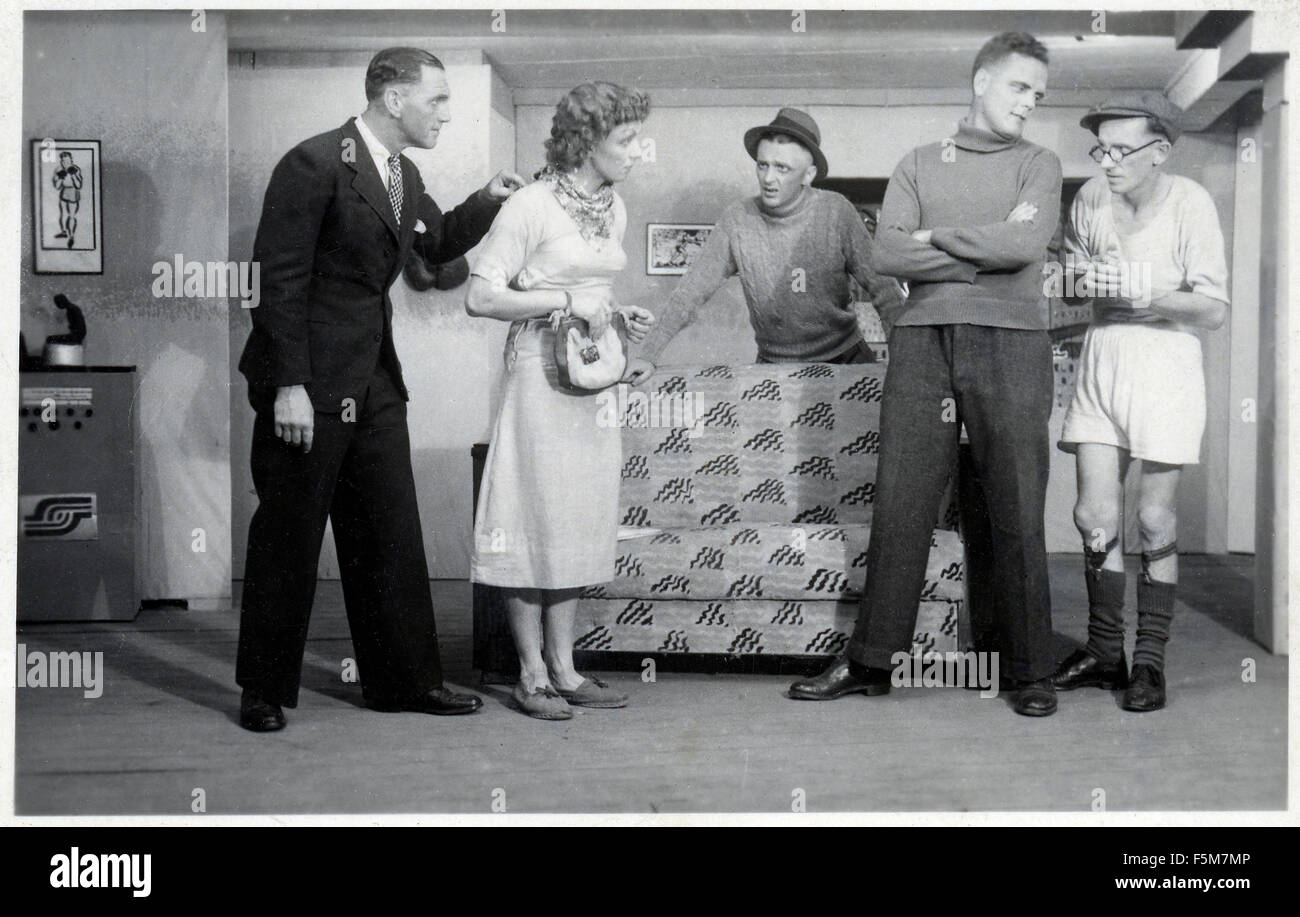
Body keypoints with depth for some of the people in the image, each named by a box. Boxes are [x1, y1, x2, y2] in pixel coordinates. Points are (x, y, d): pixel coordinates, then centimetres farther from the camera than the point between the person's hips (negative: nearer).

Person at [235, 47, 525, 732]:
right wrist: (290, 386, -21)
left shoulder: (404, 174, 10)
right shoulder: (314, 164, -15)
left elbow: (438, 245, 28)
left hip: (375, 381, 8)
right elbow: (282, 279, -17)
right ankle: (263, 691, 17)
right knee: (288, 541, 3)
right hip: (309, 384, -8)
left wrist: (487, 200, 11)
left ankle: (407, 680, 21)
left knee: (392, 537, 11)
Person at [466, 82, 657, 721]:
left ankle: (563, 666, 17)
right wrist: (565, 301, -18)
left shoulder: (613, 208, 12)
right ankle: (532, 675, 7)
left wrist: (623, 319, 3)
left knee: (580, 522, 9)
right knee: (536, 519, -3)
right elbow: (480, 297, -14)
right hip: (541, 374, -7)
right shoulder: (532, 206, -12)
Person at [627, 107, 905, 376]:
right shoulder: (737, 220, -5)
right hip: (773, 365, 1)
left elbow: (880, 285, -4)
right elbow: (692, 290, -1)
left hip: (845, 360, -1)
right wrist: (646, 355, -8)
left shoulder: (836, 212, -7)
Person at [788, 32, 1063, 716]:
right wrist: (983, 255, -4)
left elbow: (1024, 243, -7)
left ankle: (1032, 672, 9)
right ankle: (870, 661, 9)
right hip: (922, 342, 1)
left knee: (1018, 512, -1)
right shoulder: (919, 164, 16)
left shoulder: (1038, 165, 13)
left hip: (1009, 342, -1)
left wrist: (935, 236, 0)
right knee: (899, 505, 1)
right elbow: (886, 253, 1)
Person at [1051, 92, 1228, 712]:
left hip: (1163, 365, -4)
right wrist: (1079, 276, -1)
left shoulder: (1189, 204, -10)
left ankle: (1150, 660, 11)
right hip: (1100, 362, 4)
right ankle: (1104, 652, 17)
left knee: (1155, 522, 0)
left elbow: (1214, 311, -12)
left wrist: (1141, 292, -22)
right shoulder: (1091, 197, 2)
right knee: (1094, 515, 3)